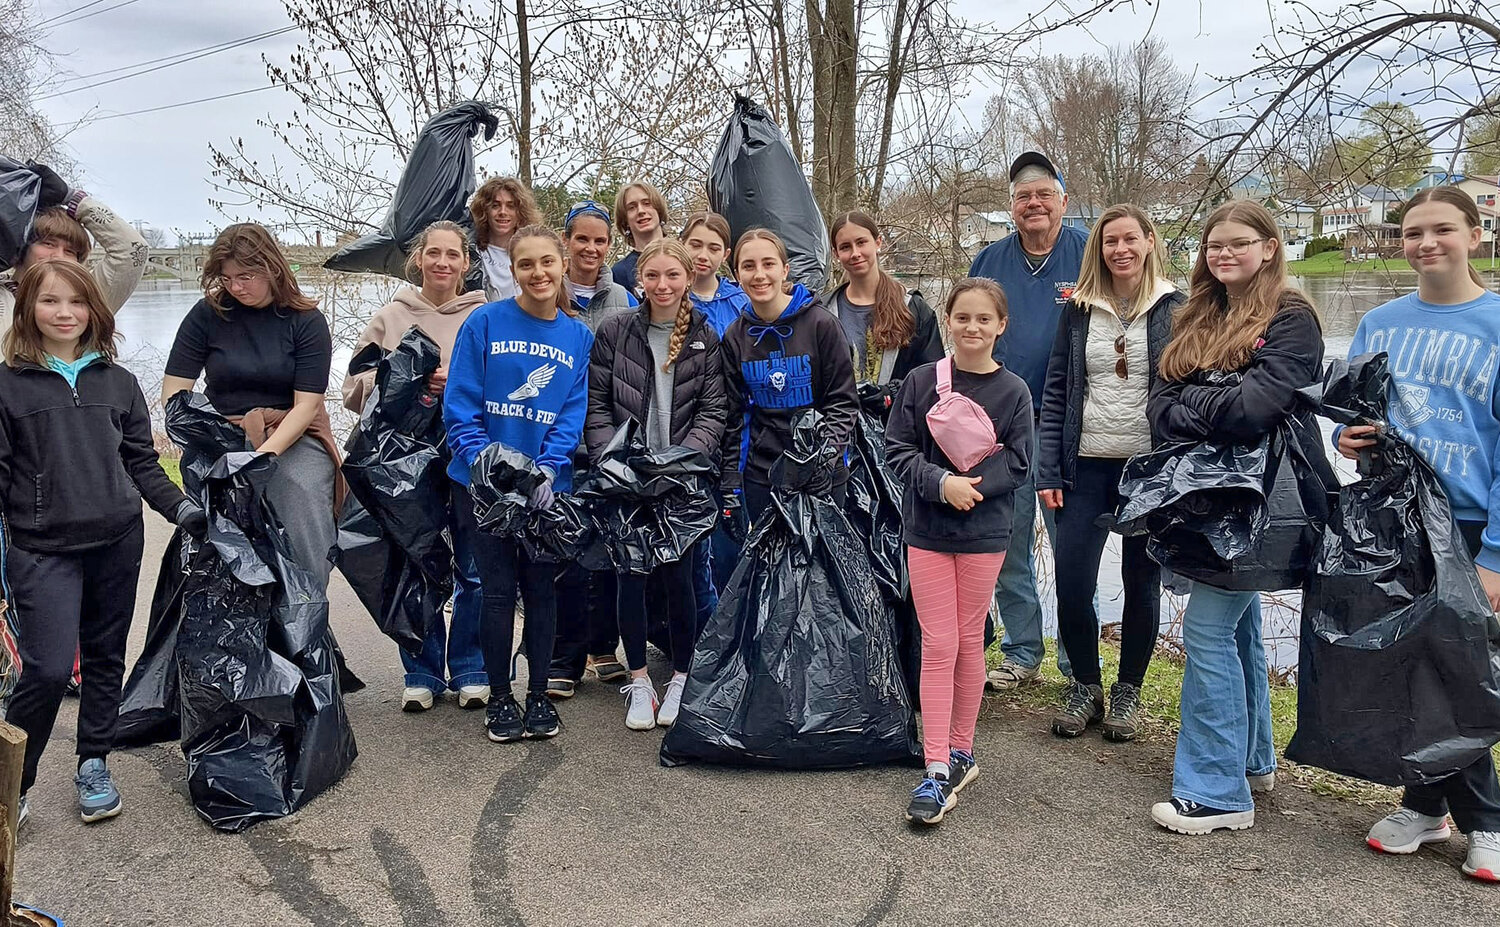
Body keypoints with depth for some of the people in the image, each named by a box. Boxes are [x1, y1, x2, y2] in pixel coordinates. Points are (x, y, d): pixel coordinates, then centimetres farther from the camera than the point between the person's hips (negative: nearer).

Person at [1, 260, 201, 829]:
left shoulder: (118, 382, 9)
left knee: (105, 659, 12)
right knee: (48, 669, -10)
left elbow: (142, 464, 12)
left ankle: (94, 766, 28)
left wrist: (182, 510, -1)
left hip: (117, 543, 3)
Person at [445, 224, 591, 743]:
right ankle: (500, 700, 18)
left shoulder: (579, 338, 4)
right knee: (498, 590, 3)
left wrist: (547, 468, -15)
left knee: (541, 588, 8)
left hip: (547, 484, 2)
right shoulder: (485, 323, -4)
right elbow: (460, 405, -7)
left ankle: (539, 697, 22)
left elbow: (573, 413, -1)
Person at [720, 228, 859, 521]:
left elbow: (843, 401, -4)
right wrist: (730, 486, 3)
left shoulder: (821, 324, -7)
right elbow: (734, 415, 7)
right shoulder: (736, 336, 4)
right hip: (759, 476, 3)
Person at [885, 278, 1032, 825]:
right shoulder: (921, 382, -2)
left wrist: (971, 483, -19)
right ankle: (938, 769, 1)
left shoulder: (1013, 391, -2)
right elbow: (898, 449, -3)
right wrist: (942, 483, -18)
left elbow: (1017, 461, -3)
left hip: (984, 531, 0)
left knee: (968, 641, 10)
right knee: (938, 645, -1)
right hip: (926, 528, 0)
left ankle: (960, 751, 25)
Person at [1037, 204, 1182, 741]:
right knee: (1071, 583, -4)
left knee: (1142, 583, 8)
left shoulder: (1174, 310, 2)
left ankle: (1128, 691, 26)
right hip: (1087, 466, 1)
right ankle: (1085, 686, 18)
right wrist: (1048, 472, -1)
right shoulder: (1079, 311, 7)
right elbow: (1055, 393, 5)